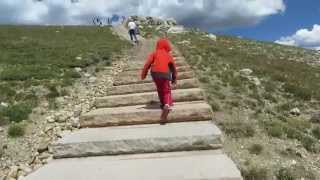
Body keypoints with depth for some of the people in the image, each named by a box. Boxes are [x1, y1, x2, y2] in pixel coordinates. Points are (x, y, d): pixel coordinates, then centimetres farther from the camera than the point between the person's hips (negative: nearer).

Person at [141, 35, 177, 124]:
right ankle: (167, 104, -21)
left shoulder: (154, 53, 10)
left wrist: (143, 74, 1)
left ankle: (163, 104, 36)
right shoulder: (169, 55, 13)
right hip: (165, 75, -1)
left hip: (155, 74, 1)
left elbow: (147, 63, -2)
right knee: (166, 91, 5)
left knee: (160, 89, 23)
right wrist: (174, 78, 26)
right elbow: (173, 67, 16)